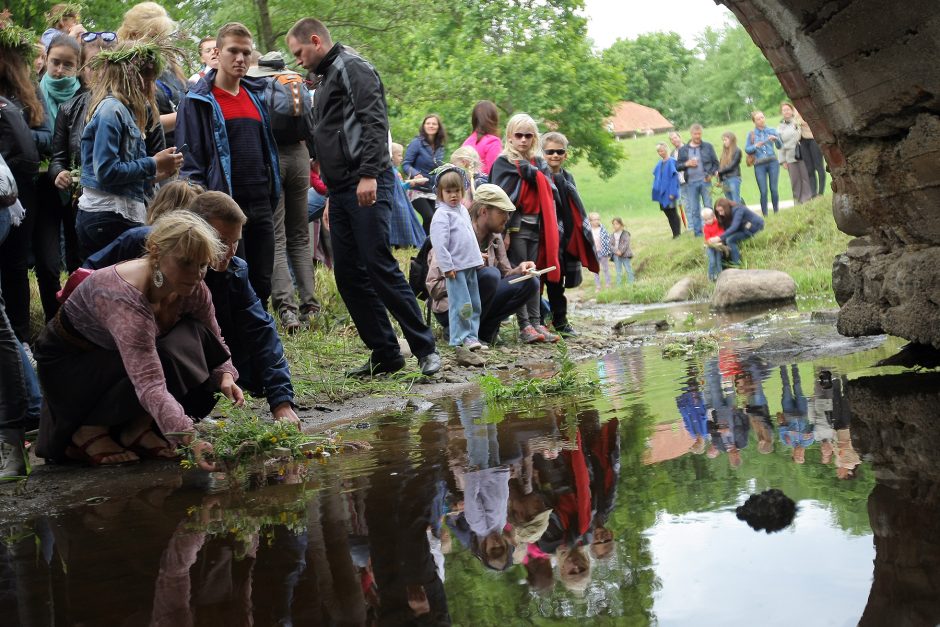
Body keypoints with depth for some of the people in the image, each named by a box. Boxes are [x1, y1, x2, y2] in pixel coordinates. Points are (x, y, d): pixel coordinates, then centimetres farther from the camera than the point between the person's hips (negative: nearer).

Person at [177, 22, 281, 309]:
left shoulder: (257, 96, 14)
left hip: (261, 206, 6)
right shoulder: (198, 101, -4)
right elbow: (189, 159, -8)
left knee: (262, 285, 8)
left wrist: (272, 196, 16)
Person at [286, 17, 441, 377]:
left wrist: (369, 174, -26)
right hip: (341, 191, 10)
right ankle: (385, 354, 11)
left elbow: (375, 121, -17)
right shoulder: (327, 79, 25)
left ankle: (425, 349, -7)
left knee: (379, 266, -13)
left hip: (366, 186, -10)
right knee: (348, 274, 6)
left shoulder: (351, 68, -4)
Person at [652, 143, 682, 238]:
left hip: (669, 192, -7)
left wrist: (672, 193, -18)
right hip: (662, 192, 7)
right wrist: (656, 191, 11)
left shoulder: (671, 162, -10)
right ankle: (675, 233, 14)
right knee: (667, 213, 8)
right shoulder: (659, 163, 11)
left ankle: (677, 233, 1)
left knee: (672, 213, -4)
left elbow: (674, 177, -14)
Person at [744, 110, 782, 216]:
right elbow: (746, 149, 5)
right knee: (763, 192, -6)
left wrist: (776, 139, -18)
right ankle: (764, 215, -1)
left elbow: (780, 146, 3)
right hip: (759, 165, 0)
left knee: (773, 189, -5)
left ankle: (776, 212, 5)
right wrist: (755, 146, -14)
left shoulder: (772, 131, 8)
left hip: (772, 162, 0)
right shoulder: (751, 134, 9)